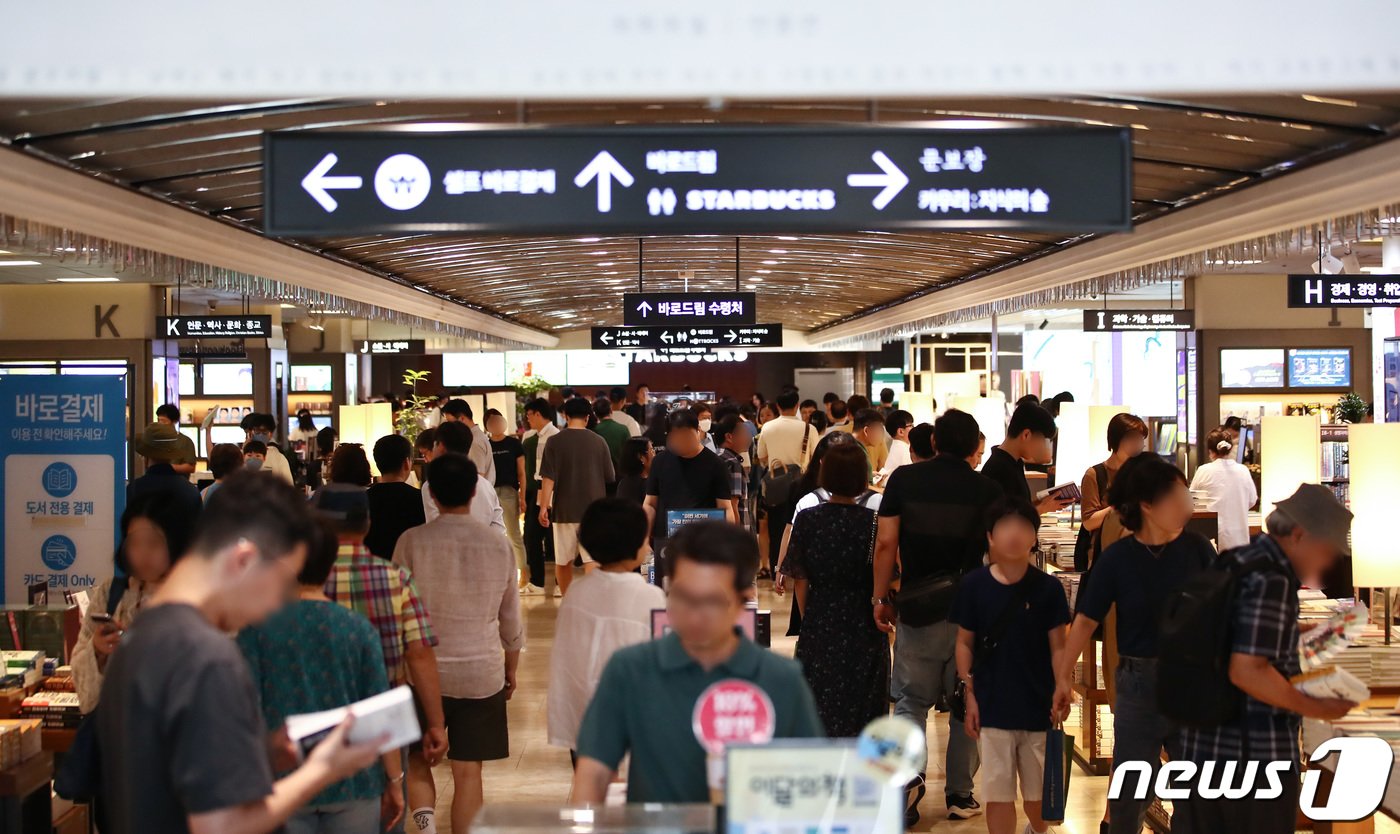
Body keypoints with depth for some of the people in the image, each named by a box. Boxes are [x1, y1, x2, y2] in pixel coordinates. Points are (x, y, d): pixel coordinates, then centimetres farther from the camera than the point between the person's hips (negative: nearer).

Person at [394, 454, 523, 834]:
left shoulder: (412, 542, -9)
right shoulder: (499, 546, -2)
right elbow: (511, 620, 6)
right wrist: (511, 671, 20)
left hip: (425, 670, -1)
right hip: (483, 673, 1)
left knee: (417, 759, 13)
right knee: (468, 771, 8)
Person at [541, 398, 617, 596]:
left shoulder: (556, 442, -5)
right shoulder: (599, 442, -1)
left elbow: (548, 478, -10)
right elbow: (610, 478, 8)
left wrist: (544, 507, -6)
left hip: (564, 510, 0)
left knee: (563, 561, 14)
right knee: (592, 560, -2)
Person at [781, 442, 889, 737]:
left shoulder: (806, 519, -6)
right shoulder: (873, 522, -10)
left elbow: (800, 580, -2)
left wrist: (807, 620, 10)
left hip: (819, 625, 1)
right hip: (864, 626, -1)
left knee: (819, 705, 11)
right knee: (861, 709, 8)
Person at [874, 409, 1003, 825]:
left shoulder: (904, 479, -3)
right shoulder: (987, 489, -4)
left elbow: (886, 543, -6)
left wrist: (880, 597, 3)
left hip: (918, 610, 0)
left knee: (912, 699, 11)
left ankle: (908, 776, -9)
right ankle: (960, 794, 17)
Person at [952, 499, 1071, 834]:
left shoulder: (1048, 588, -4)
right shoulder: (974, 585, -4)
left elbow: (1058, 646, -1)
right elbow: (965, 643, 3)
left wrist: (1063, 687, -15)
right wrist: (969, 693, -1)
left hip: (1038, 705, 1)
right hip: (993, 705, -1)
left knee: (1038, 789, 16)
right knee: (998, 791, 3)